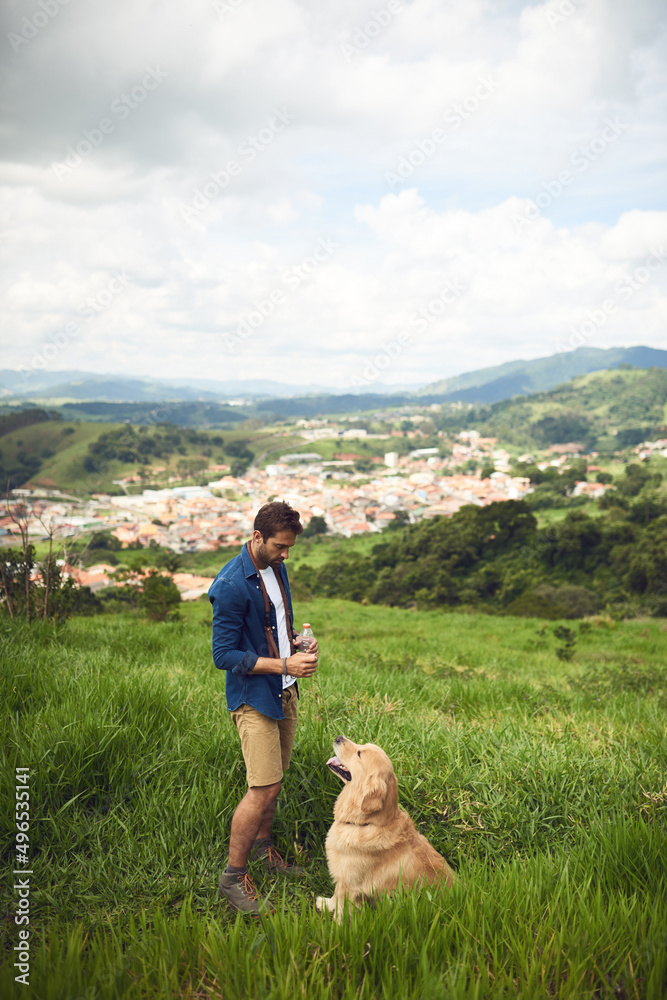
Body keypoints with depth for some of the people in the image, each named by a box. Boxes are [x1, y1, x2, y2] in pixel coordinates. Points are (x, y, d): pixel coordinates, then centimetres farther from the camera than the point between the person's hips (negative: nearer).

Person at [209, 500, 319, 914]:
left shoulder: (276, 568, 6)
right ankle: (234, 876, 8)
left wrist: (297, 642, 0)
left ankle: (262, 847, 37)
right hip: (253, 697, -8)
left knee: (275, 781, 17)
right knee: (264, 788, -8)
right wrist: (285, 664, -23)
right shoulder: (231, 585, -21)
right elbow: (224, 655, -20)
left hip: (285, 693, 8)